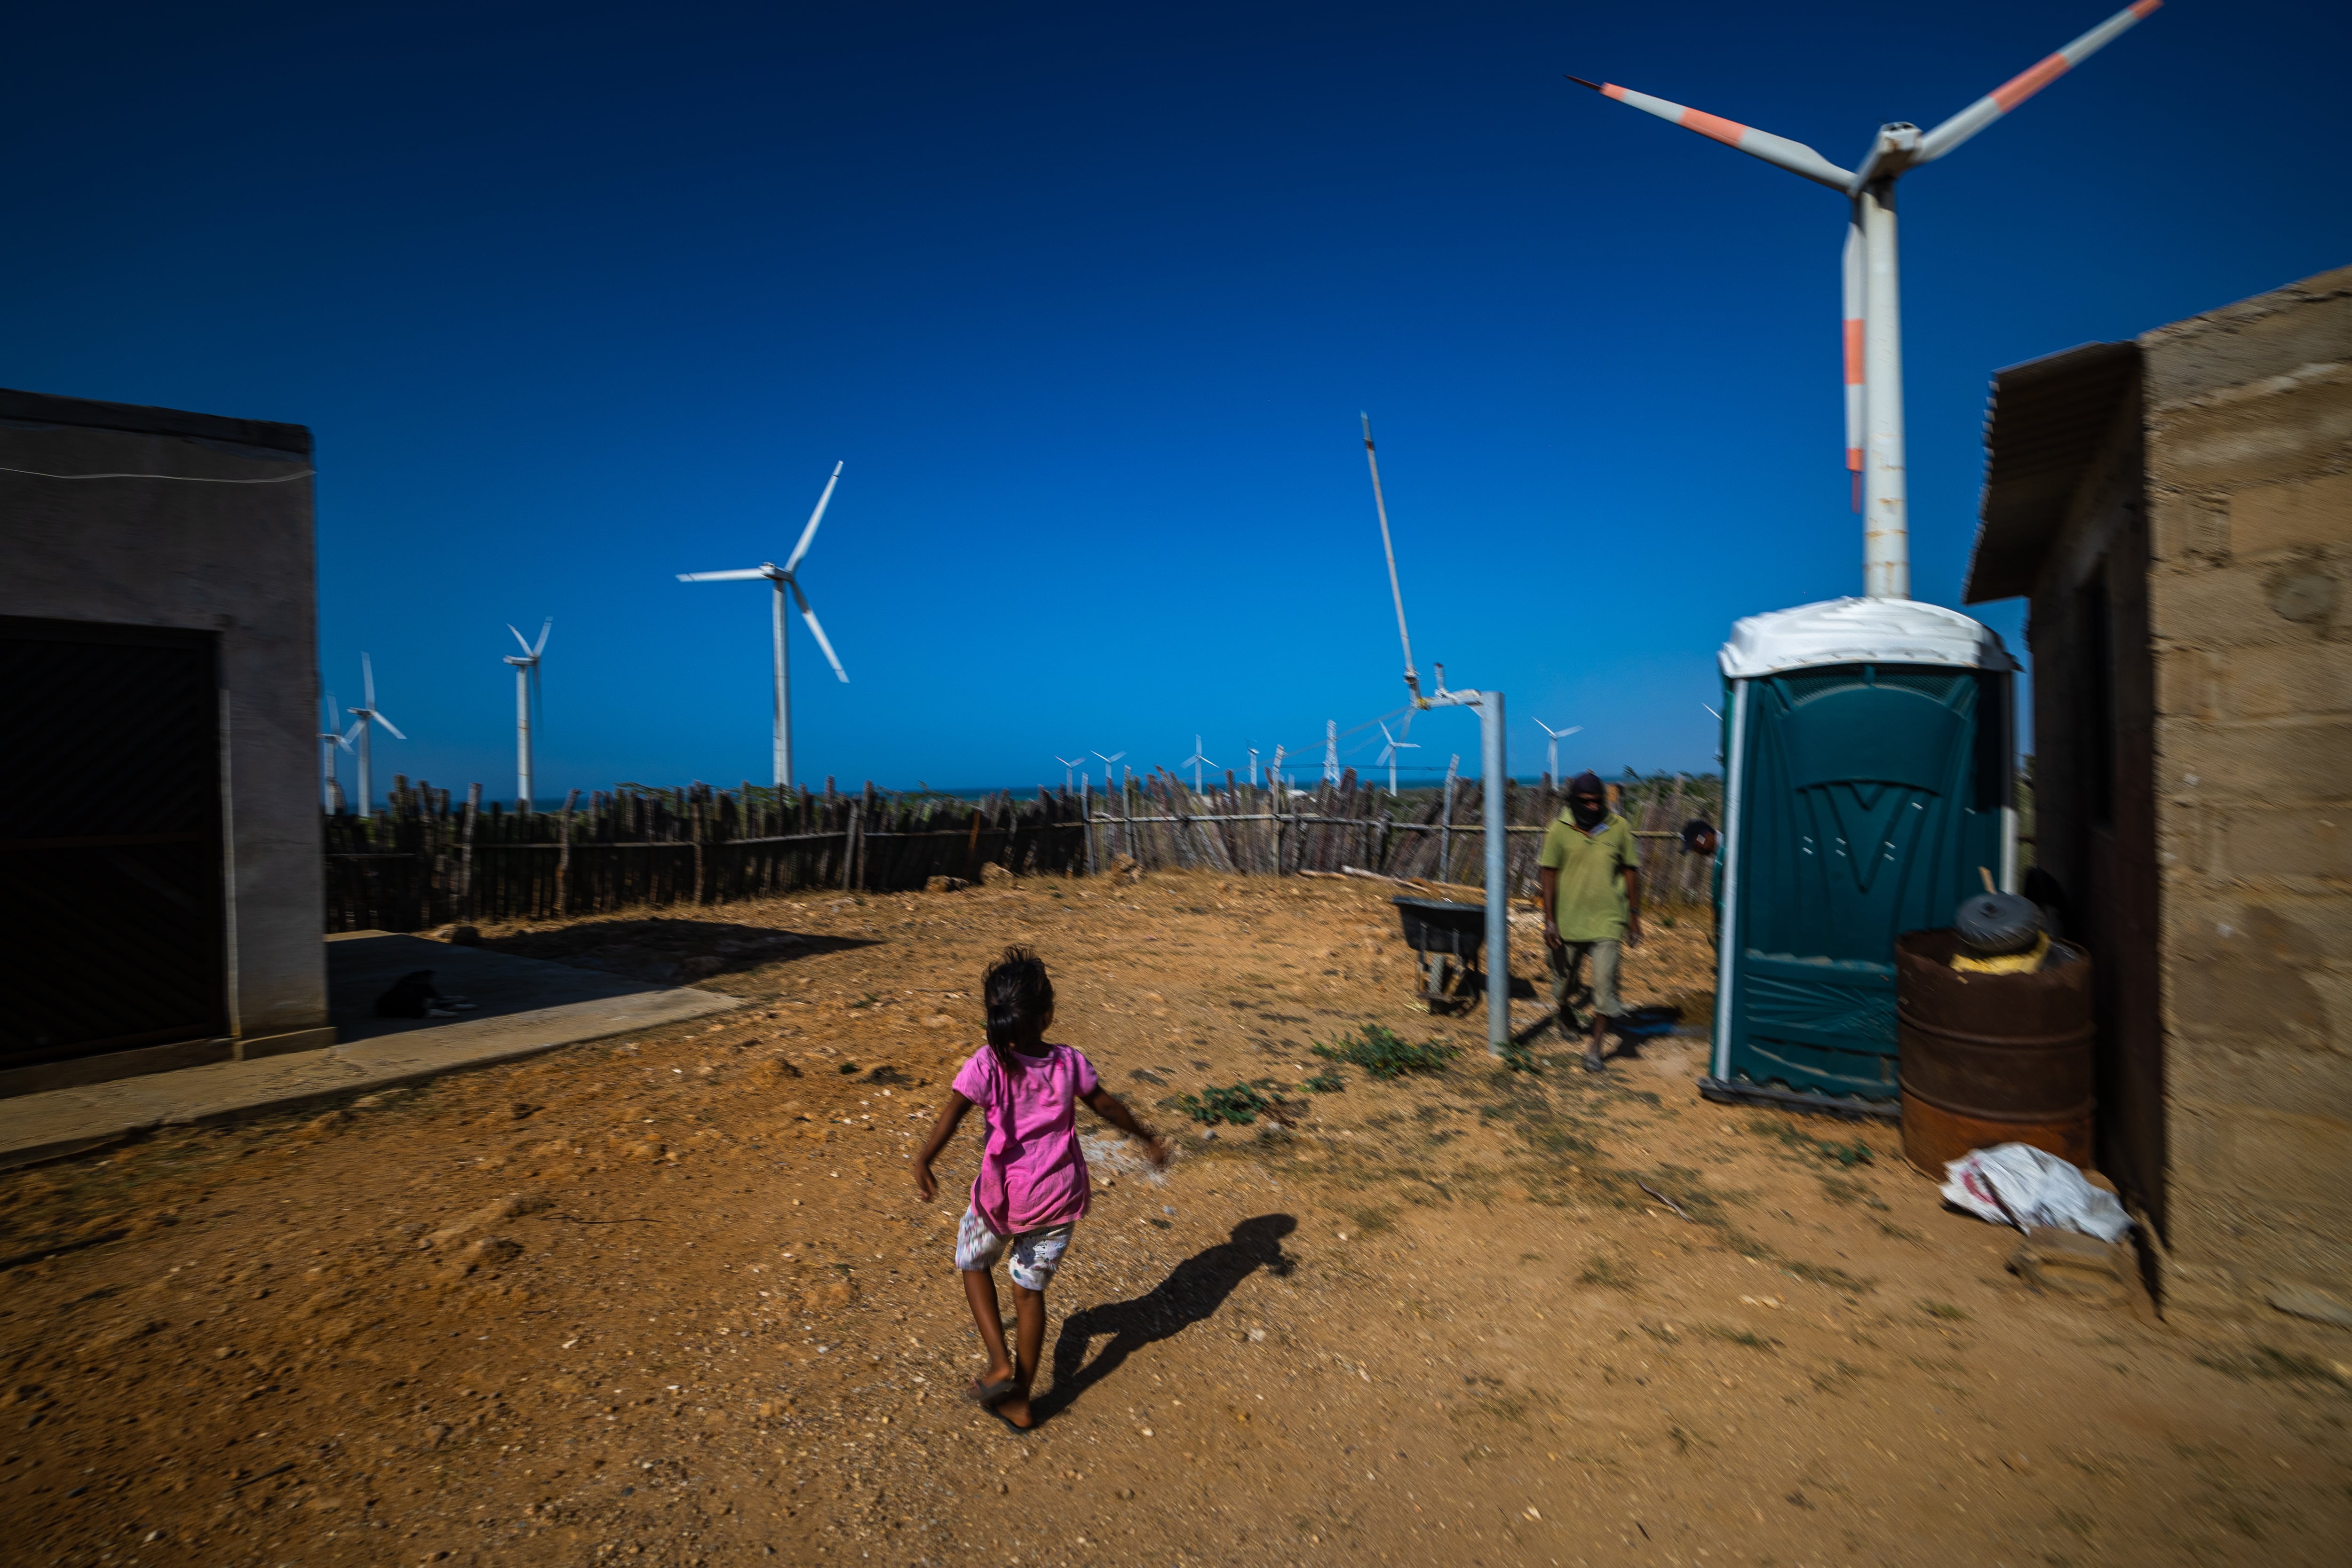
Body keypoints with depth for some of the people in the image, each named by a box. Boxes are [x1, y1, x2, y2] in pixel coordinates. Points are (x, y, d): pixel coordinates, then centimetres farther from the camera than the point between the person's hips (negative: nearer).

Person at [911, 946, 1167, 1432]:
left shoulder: (987, 1064, -14)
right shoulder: (1071, 1062, -6)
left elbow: (953, 1111, -29)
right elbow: (1107, 1106, 6)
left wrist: (923, 1161, -38)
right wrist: (1148, 1138, 20)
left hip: (1004, 1196, -2)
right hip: (1060, 1199, 2)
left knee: (973, 1263, 28)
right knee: (1030, 1292, 20)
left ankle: (1000, 1365, 18)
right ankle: (1019, 1401, 33)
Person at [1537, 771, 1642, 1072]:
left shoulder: (1619, 828, -3)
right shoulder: (1559, 830, -6)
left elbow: (1630, 871, 7)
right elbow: (1549, 875, -3)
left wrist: (1634, 915, 8)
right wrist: (1549, 920, -6)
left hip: (1607, 921, 0)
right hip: (1568, 920, 0)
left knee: (1605, 983, -5)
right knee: (1566, 975, 14)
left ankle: (1595, 1047, 8)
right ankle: (1562, 1009, 47)